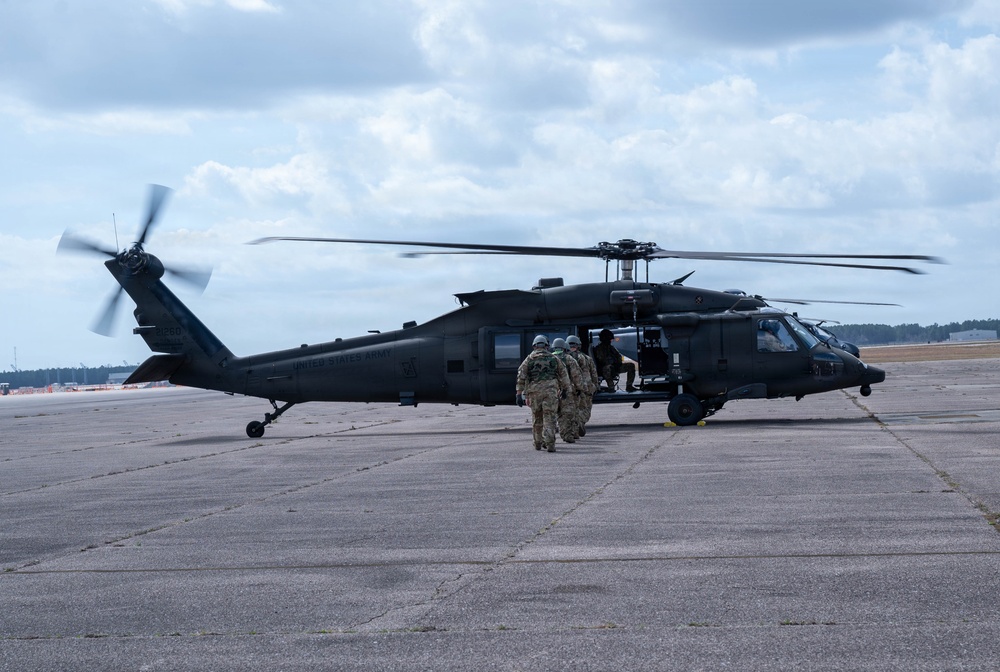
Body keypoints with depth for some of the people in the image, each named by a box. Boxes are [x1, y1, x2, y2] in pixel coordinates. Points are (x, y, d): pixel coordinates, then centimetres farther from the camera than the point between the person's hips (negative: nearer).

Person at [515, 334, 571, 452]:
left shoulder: (529, 358, 8)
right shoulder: (553, 358, 10)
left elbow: (521, 376, 0)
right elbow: (563, 375, 15)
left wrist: (519, 393, 0)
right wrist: (565, 389, 28)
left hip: (534, 391, 1)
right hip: (551, 390, -1)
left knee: (537, 418, 15)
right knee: (549, 417, -3)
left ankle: (538, 443, 23)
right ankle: (550, 443, -14)